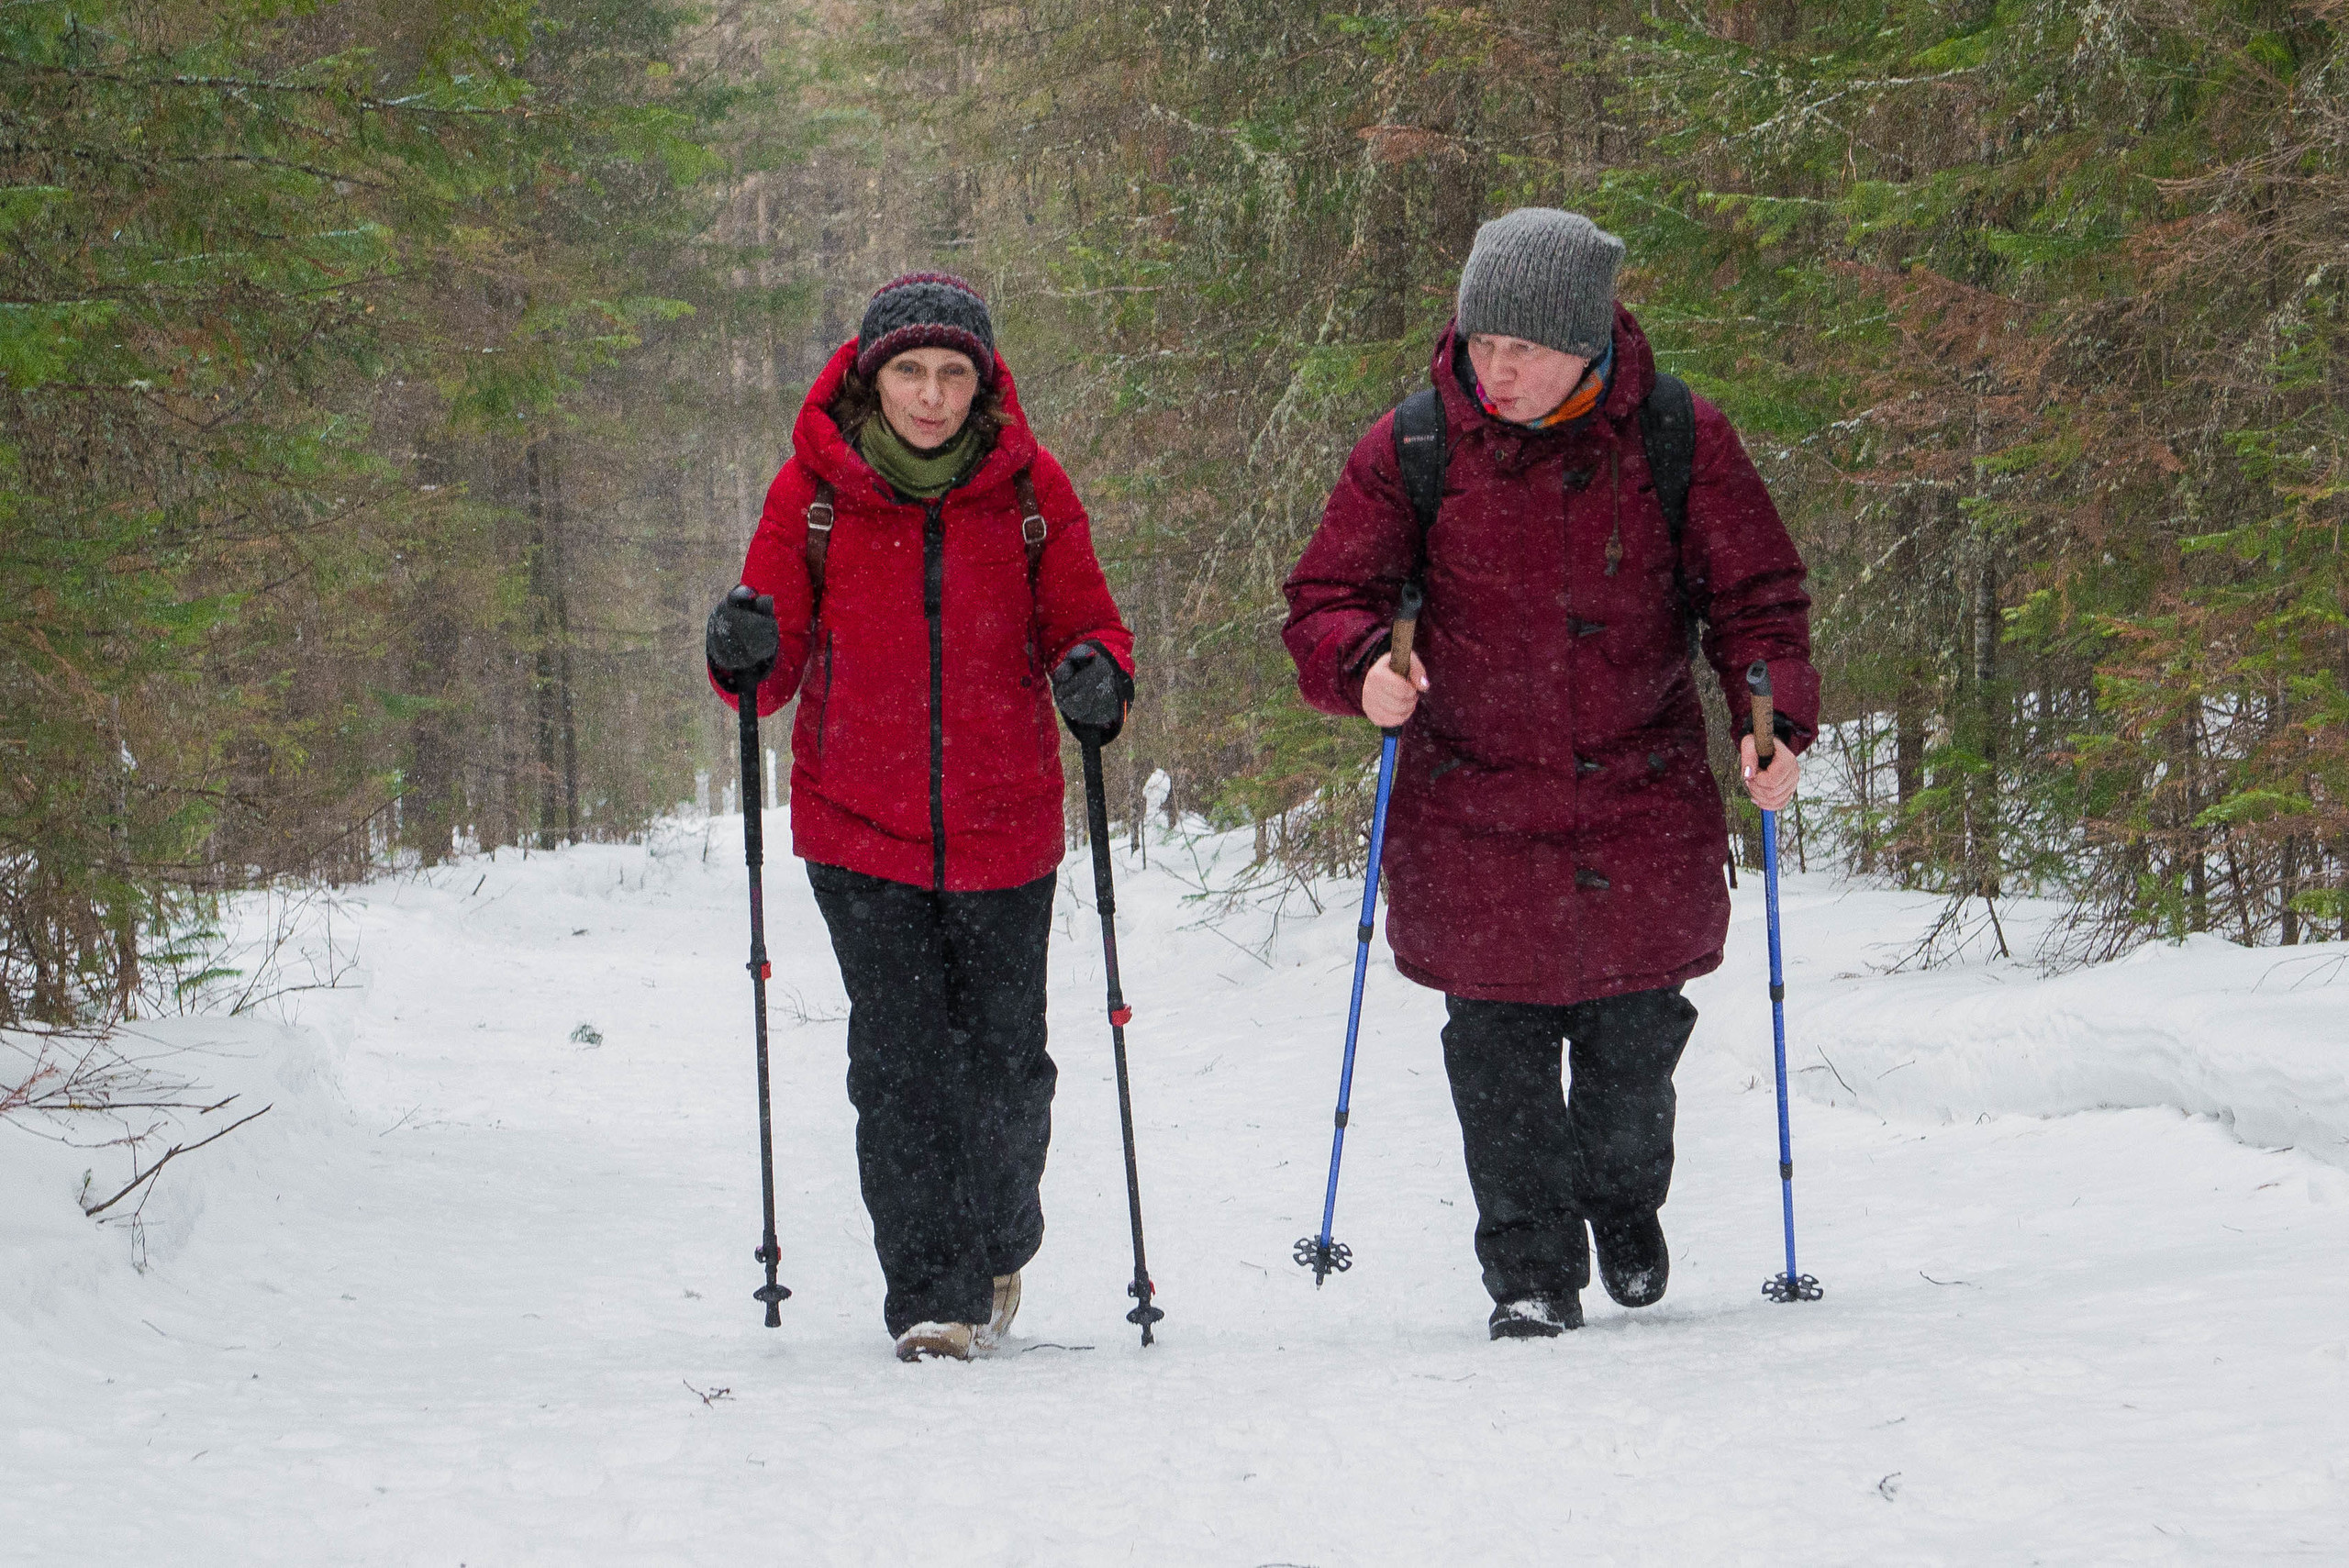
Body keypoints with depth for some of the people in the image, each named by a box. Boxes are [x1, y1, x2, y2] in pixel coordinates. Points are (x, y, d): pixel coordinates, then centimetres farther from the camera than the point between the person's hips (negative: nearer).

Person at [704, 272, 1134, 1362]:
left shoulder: (1029, 486, 0)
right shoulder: (814, 488, -2)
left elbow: (1084, 622, 5)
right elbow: (775, 667, 0)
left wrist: (1097, 677, -17)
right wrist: (748, 655, -23)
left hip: (1003, 828, 1)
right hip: (860, 828, -1)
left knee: (1004, 1061, 9)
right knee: (901, 1063, -7)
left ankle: (999, 1242, 36)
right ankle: (932, 1295, -1)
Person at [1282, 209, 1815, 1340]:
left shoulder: (1677, 443, -5)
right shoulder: (1413, 450, -5)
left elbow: (1755, 592, 3)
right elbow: (1327, 599, 0)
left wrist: (1774, 716, -12)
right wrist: (1363, 665, -22)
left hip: (1641, 802, 0)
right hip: (1474, 811, 0)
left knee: (1635, 1037, 10)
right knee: (1498, 1052, 0)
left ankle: (1626, 1208, 39)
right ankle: (1529, 1270, 14)